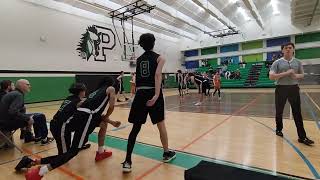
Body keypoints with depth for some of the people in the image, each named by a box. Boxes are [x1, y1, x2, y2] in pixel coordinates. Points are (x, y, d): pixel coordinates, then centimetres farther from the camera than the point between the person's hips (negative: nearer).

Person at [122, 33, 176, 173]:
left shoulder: (138, 59, 15)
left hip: (140, 93, 3)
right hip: (152, 93, -3)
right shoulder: (159, 58, 2)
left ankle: (127, 161, 5)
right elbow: (157, 75, -14)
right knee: (161, 124, 13)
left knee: (136, 127, 6)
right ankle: (167, 153, 29)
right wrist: (157, 95, -23)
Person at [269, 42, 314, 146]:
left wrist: (296, 76, -8)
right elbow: (271, 76, -11)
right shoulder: (277, 63, -3)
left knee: (297, 113, 1)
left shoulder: (298, 62, 8)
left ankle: (302, 137, 7)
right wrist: (286, 73, -19)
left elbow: (302, 75, 15)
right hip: (281, 88, -2)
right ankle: (279, 129, 29)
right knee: (279, 111, 9)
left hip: (294, 88, 2)